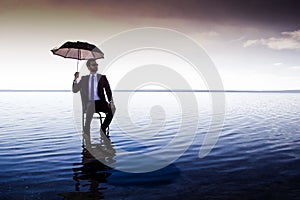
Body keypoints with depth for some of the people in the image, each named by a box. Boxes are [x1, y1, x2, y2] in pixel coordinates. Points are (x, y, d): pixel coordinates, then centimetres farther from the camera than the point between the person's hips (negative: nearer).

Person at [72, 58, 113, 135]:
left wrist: (110, 101, -11)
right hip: (89, 103, 0)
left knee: (110, 111, -30)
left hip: (100, 102, 0)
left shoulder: (102, 77, 12)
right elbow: (74, 90, 12)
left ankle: (102, 129, -7)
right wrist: (75, 80, -6)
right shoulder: (84, 78, 15)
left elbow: (108, 90, 6)